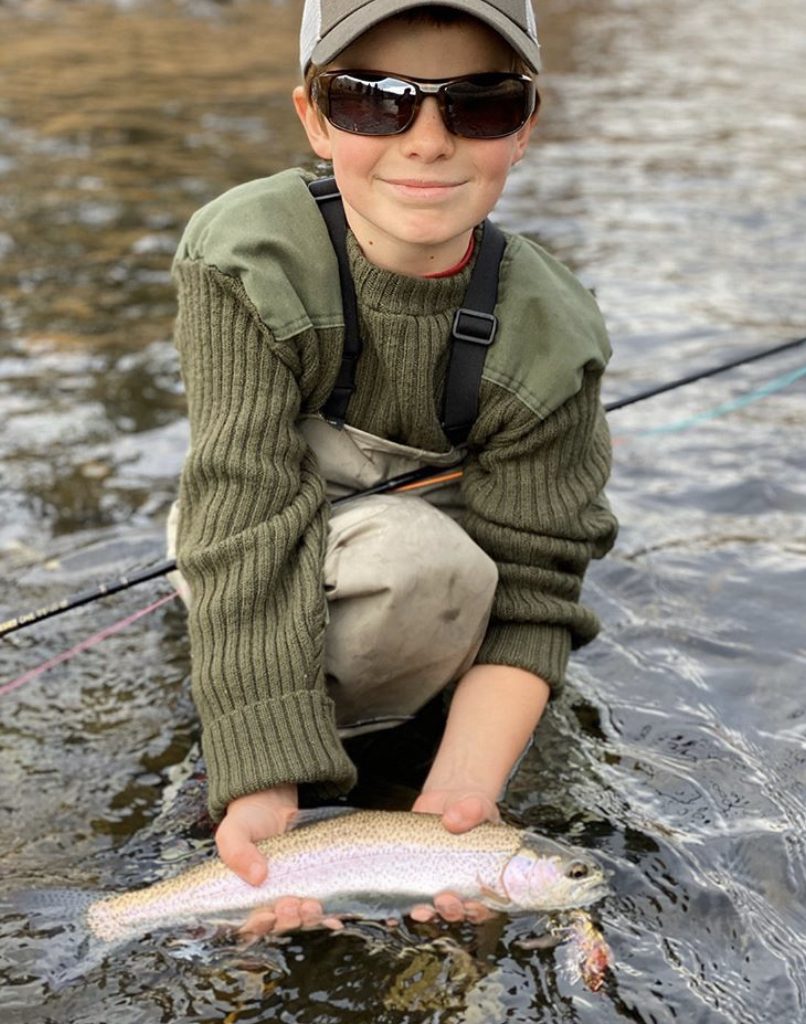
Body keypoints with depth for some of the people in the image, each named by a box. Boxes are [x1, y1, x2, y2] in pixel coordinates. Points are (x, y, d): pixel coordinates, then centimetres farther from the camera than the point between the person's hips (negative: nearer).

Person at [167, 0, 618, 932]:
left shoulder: (548, 343, -22)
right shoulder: (248, 260, -27)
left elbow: (529, 599, -22)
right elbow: (247, 516, -33)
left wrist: (462, 788, -38)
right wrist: (264, 777, -42)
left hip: (436, 597, 3)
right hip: (267, 566, -3)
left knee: (435, 563, -32)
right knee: (424, 550, -33)